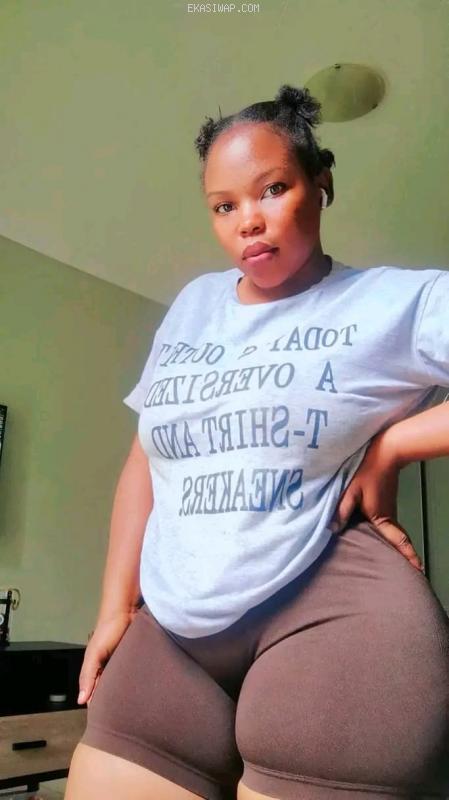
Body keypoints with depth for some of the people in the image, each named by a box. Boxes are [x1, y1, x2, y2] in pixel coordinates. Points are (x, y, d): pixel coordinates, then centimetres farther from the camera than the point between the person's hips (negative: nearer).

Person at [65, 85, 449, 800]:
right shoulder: (193, 306, 15)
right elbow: (147, 457, 16)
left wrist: (391, 445, -11)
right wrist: (117, 603, 12)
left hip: (333, 607, -5)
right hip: (172, 629, 6)